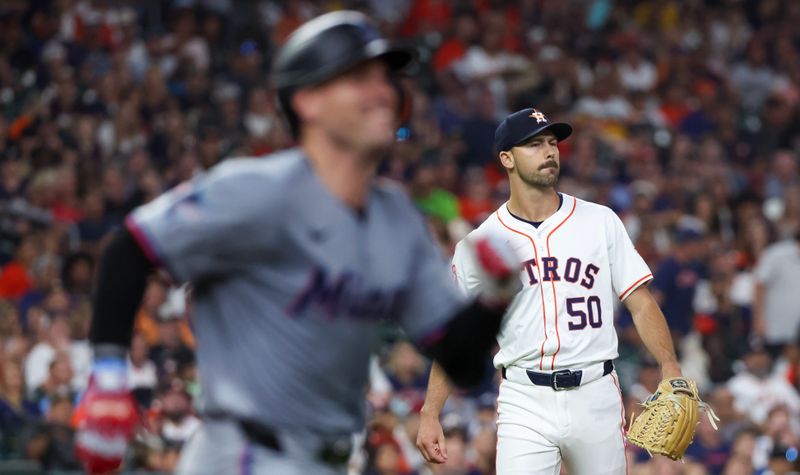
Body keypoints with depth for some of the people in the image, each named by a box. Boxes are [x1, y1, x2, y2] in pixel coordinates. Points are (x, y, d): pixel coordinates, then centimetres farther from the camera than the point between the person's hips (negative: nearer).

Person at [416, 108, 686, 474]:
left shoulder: (600, 221, 6)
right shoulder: (477, 245, 4)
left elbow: (641, 304, 3)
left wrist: (670, 368, -12)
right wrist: (430, 415, 0)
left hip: (596, 398, 1)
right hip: (525, 402, -1)